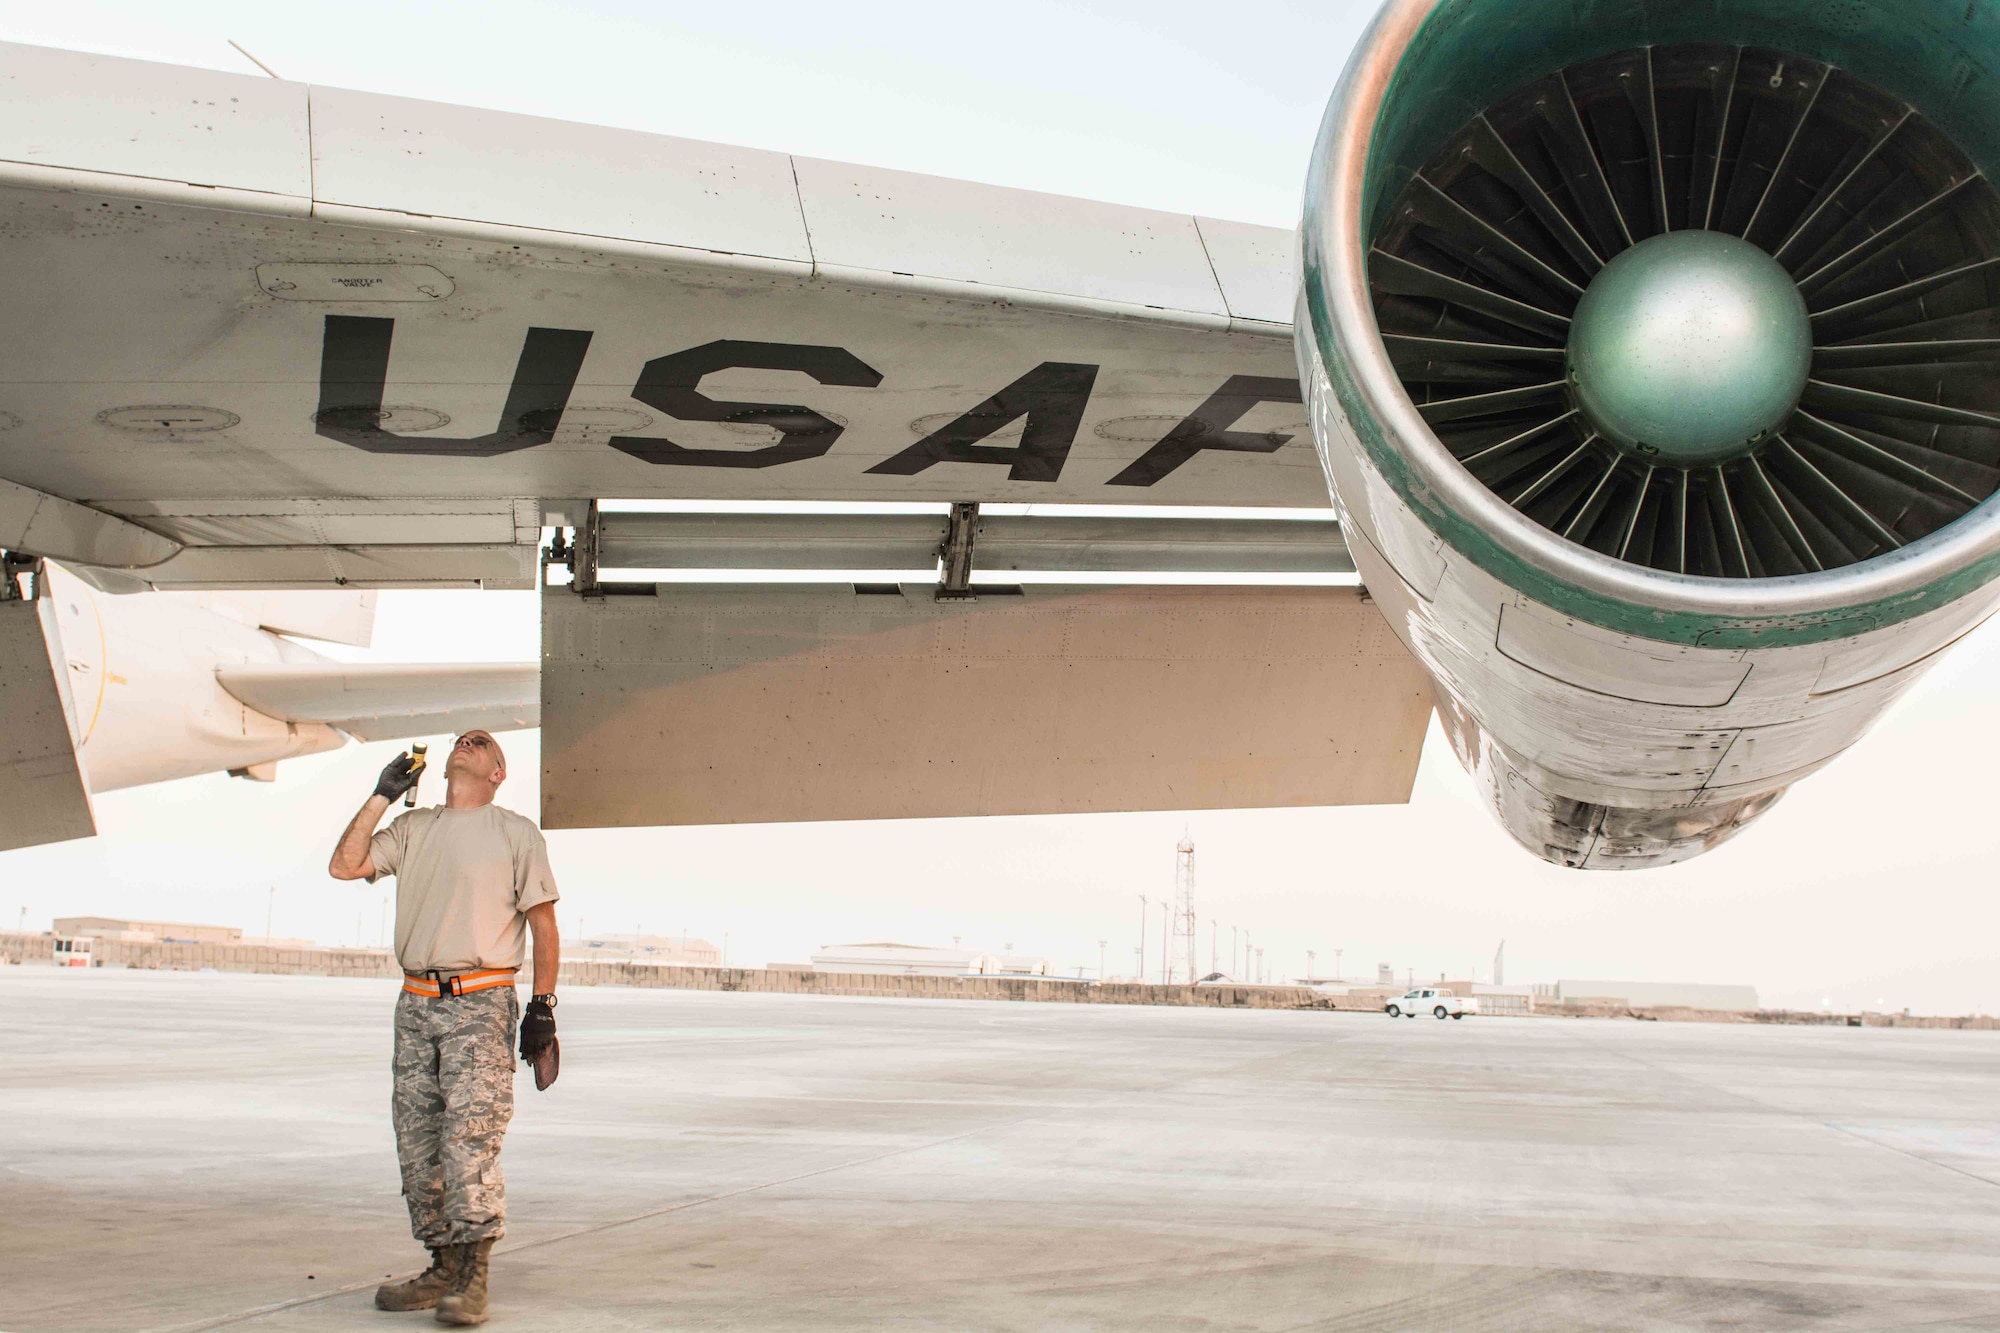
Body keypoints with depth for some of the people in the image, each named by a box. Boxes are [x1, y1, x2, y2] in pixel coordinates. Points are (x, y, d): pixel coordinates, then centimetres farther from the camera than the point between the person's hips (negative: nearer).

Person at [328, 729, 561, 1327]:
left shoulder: (516, 833, 4)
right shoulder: (413, 828, 17)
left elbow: (543, 923, 1)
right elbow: (344, 865, 6)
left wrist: (543, 1007, -6)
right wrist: (382, 794, 5)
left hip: (481, 1004, -5)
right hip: (416, 1003, 6)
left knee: (470, 1134, -14)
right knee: (417, 1141, 6)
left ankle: (472, 1278, -14)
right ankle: (443, 1267, 14)